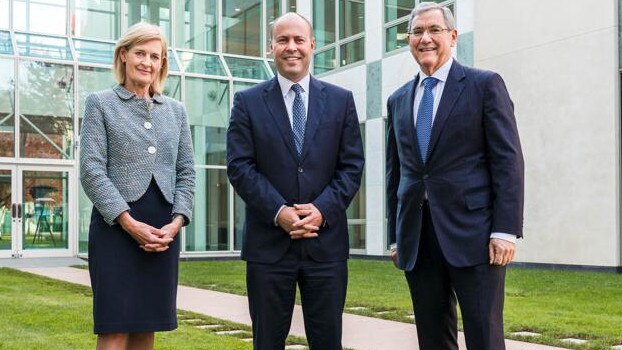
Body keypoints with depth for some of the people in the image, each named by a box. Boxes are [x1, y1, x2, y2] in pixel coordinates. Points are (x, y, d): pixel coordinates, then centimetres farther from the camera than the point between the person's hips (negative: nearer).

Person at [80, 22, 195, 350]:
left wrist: (177, 221, -5)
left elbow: (186, 171, 11)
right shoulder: (100, 103, 4)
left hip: (163, 230, 4)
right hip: (116, 225, -4)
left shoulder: (176, 110, 16)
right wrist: (129, 222, -14)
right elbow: (91, 169, -5)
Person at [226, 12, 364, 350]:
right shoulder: (247, 102, 5)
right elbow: (239, 166, -2)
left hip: (326, 240, 1)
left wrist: (323, 209, -11)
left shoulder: (341, 100, 8)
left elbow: (351, 165, 4)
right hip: (269, 243, -1)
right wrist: (278, 211, -14)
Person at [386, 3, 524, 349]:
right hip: (416, 239, 5)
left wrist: (505, 230, -13)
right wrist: (395, 236, 14)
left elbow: (508, 160, -5)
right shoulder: (398, 100, 16)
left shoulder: (485, 85, 2)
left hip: (473, 233, -4)